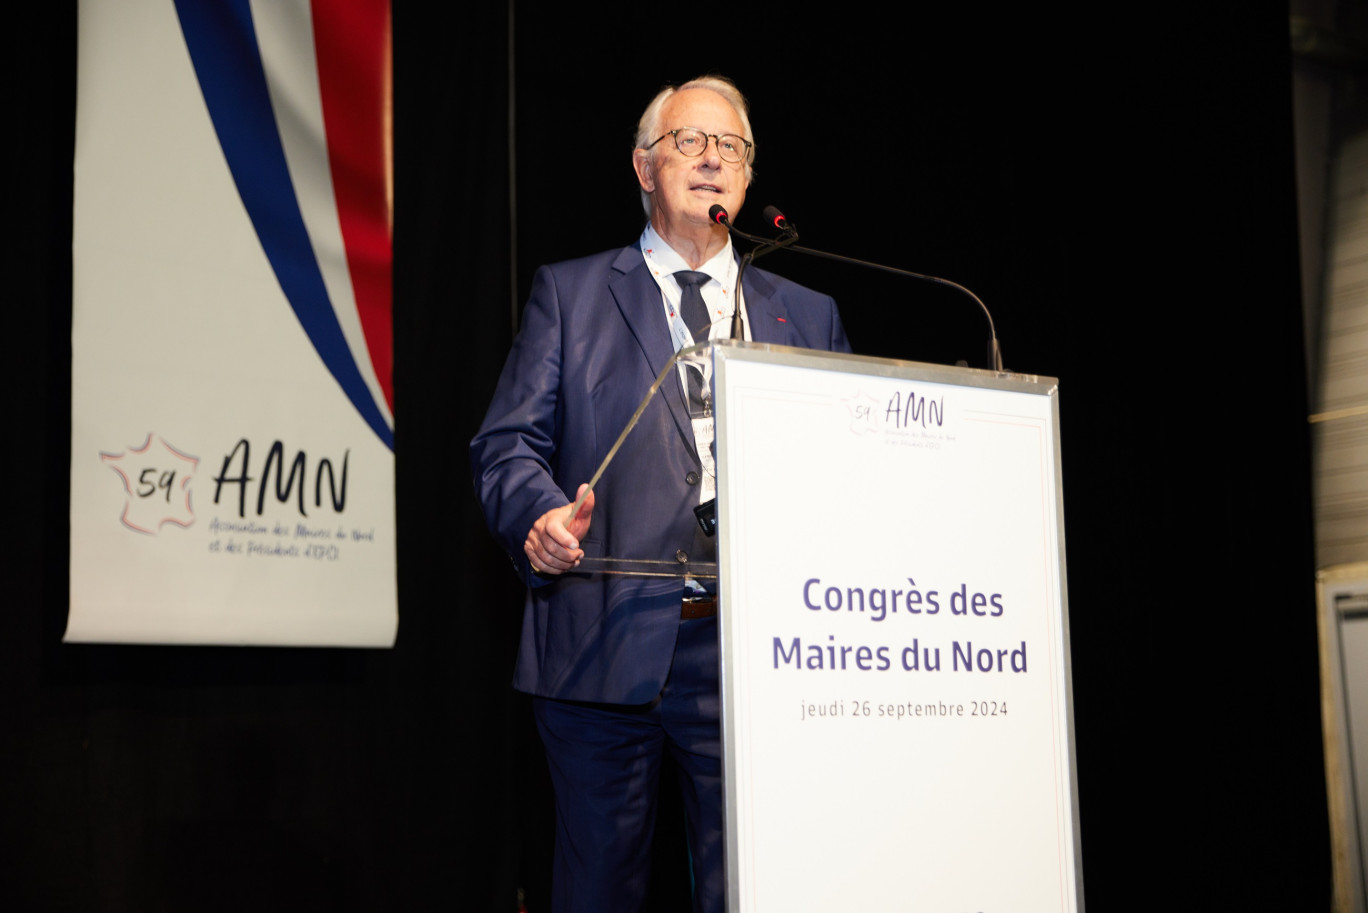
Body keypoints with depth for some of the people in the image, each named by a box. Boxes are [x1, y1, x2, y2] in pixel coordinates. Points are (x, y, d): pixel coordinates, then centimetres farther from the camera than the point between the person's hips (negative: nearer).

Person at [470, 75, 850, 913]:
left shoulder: (807, 318, 19)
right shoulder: (570, 294, 13)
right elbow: (509, 442, 6)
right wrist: (540, 513, -15)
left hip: (752, 648, 1)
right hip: (606, 646, -1)